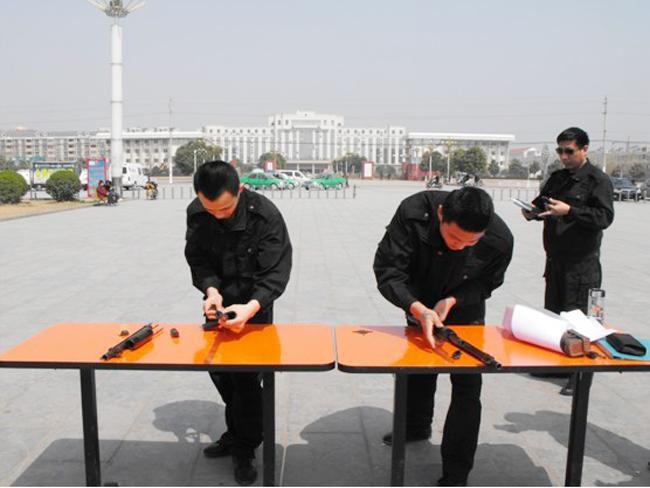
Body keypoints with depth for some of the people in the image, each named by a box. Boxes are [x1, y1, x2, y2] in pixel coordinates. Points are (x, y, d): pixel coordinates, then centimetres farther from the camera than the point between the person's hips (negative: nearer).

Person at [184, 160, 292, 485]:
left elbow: (276, 272, -25)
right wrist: (211, 290, -25)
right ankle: (236, 434, 37)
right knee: (218, 367, 14)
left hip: (253, 305, -5)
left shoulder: (265, 215, -26)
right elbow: (197, 258, -5)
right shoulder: (196, 214, -14)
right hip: (218, 301, 5)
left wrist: (251, 307, -42)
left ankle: (245, 447, 19)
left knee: (246, 376, -4)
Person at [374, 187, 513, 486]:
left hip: (465, 311, -1)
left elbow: (486, 282, -14)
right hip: (420, 306, 2)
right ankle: (417, 426, 51)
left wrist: (452, 301, -31)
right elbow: (387, 270, -34)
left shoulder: (500, 240, -34)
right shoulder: (413, 213, -37)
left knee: (467, 387, -7)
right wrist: (418, 309, -48)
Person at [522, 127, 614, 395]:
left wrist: (569, 211, -27)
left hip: (582, 263, -7)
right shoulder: (557, 178, 12)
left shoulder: (598, 180, -8)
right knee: (552, 312, 15)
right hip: (556, 259, 7)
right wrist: (533, 212, -2)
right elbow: (543, 204, 20)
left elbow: (605, 217, -17)